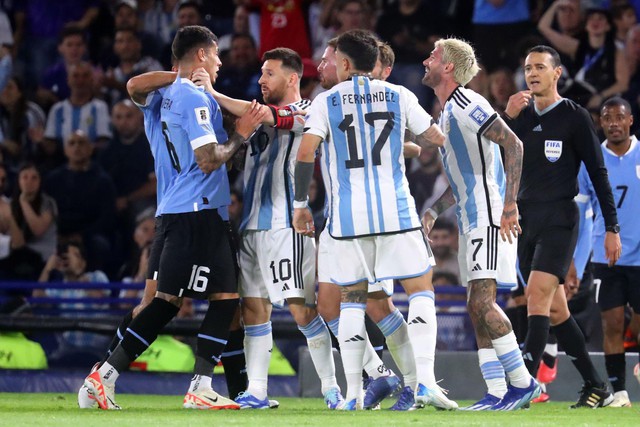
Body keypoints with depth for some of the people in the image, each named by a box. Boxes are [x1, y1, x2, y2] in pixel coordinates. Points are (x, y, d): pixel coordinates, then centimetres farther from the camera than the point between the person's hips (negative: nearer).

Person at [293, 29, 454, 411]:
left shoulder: (326, 102, 2)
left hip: (347, 213, 0)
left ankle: (353, 393, 4)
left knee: (352, 299, 9)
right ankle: (425, 381, -9)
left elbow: (306, 153, -6)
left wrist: (301, 203, 3)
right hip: (395, 208, 0)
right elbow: (437, 138, 12)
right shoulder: (399, 96, 6)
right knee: (421, 289, 6)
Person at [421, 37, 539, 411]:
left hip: (490, 218, -10)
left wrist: (509, 205, -24)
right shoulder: (447, 113, 21)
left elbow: (513, 145, -20)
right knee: (479, 309, 6)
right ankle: (499, 394, 5)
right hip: (472, 222, 10)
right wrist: (433, 212, 20)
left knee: (481, 302, -17)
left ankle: (523, 382, -13)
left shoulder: (467, 105, -10)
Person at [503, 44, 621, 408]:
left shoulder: (574, 117, -3)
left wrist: (612, 227, -5)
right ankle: (597, 387, 16)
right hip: (527, 217, 6)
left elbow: (598, 173, -2)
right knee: (555, 310, 8)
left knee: (538, 297, -19)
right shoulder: (522, 115, 12)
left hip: (559, 218, -6)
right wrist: (508, 118, -12)